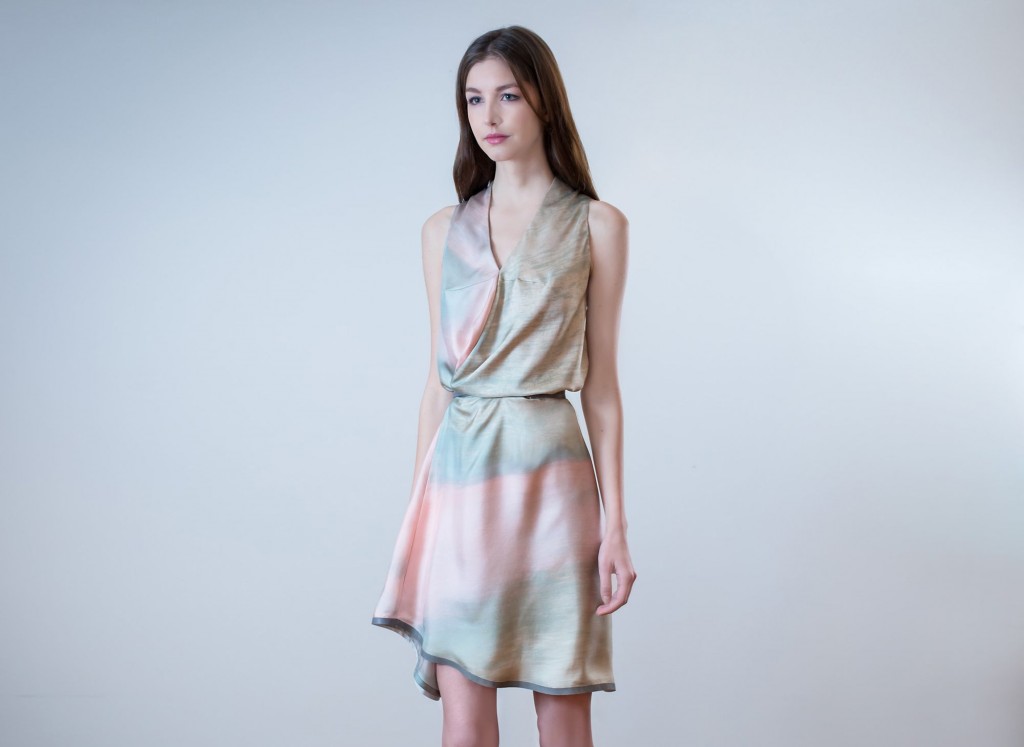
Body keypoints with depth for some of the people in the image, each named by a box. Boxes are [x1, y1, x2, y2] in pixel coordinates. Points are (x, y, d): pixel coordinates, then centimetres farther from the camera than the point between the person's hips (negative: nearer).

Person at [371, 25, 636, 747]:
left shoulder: (597, 225, 3)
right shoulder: (444, 230, 11)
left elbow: (601, 383, 2)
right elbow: (437, 381, 13)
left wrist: (616, 524, -2)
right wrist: (417, 511, 10)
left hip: (546, 473, -2)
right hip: (458, 474, 2)